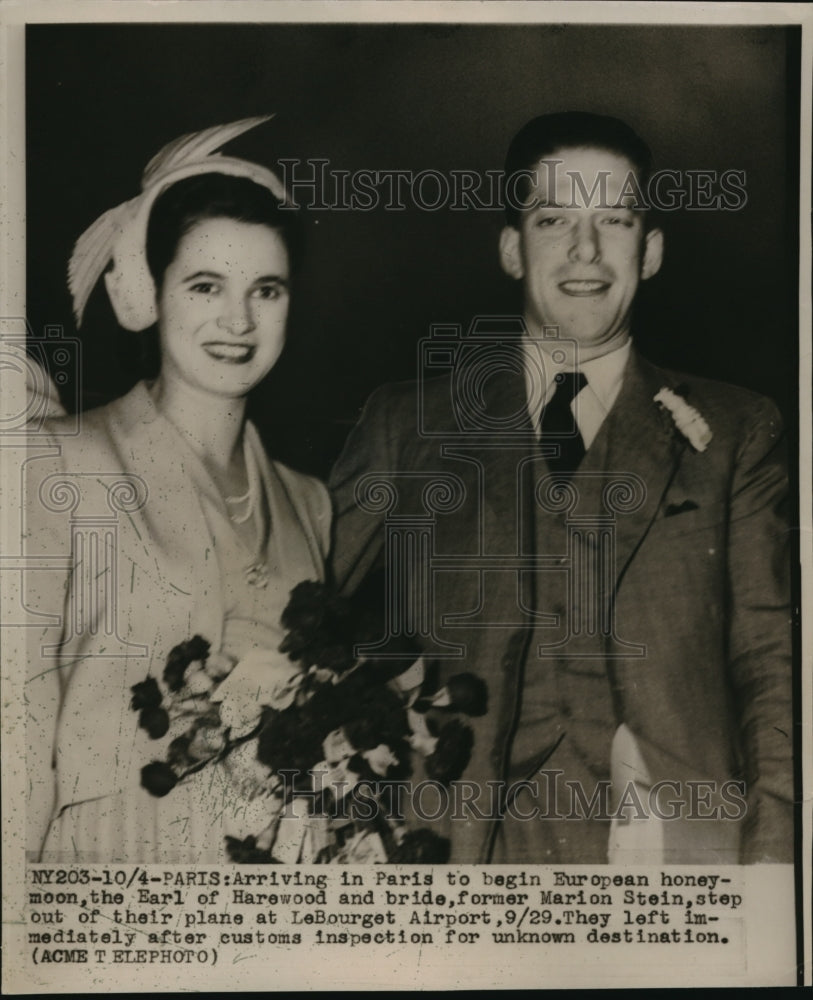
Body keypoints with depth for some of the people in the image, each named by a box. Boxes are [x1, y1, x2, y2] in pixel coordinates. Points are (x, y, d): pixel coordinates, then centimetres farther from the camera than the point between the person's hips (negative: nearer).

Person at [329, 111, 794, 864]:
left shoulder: (733, 435, 10)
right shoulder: (405, 426, 10)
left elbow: (774, 661, 5)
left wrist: (771, 849, -7)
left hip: (674, 839, 1)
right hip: (459, 837, 0)